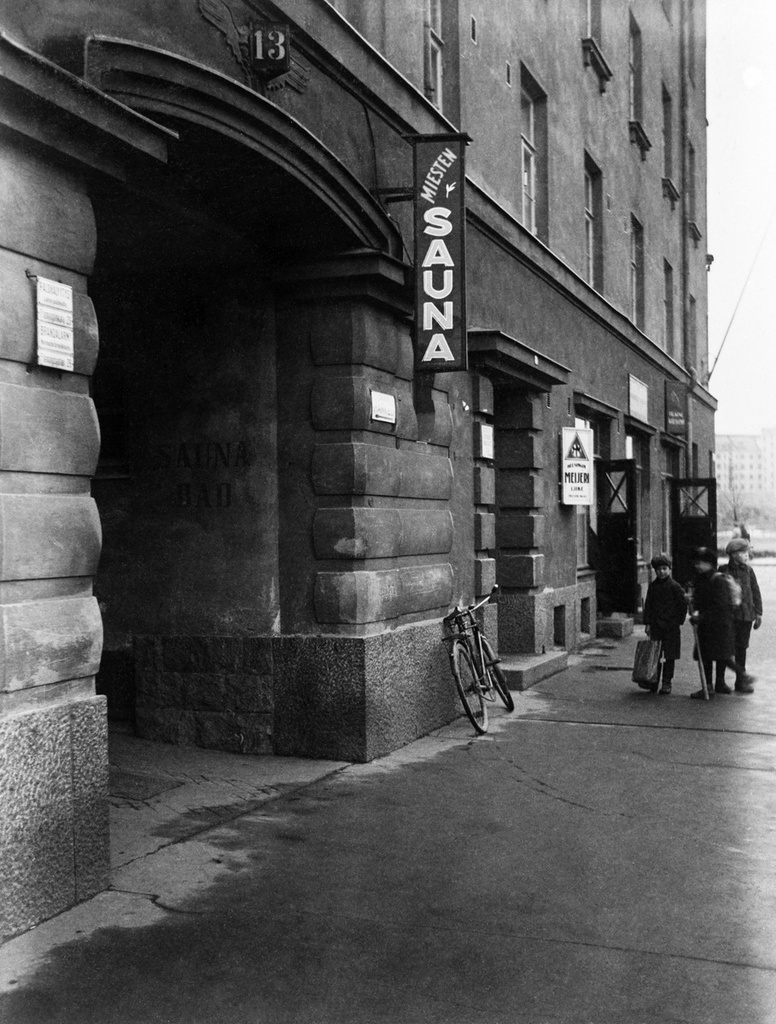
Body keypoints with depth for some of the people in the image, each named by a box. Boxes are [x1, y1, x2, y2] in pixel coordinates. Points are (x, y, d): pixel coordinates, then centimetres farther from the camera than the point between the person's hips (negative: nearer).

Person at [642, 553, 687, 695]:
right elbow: (648, 605, 9)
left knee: (669, 656, 1)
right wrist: (647, 623, 4)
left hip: (671, 626, -3)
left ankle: (667, 682, 7)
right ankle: (654, 681, 14)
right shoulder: (652, 586, 6)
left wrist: (679, 622, -3)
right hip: (656, 625, 3)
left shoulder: (675, 586, -5)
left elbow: (683, 604, -1)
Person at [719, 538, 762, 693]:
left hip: (746, 616, 4)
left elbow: (755, 592, 11)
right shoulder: (723, 571, -3)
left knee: (742, 648, 10)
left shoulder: (748, 570, 7)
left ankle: (741, 682, 19)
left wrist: (758, 613, 6)